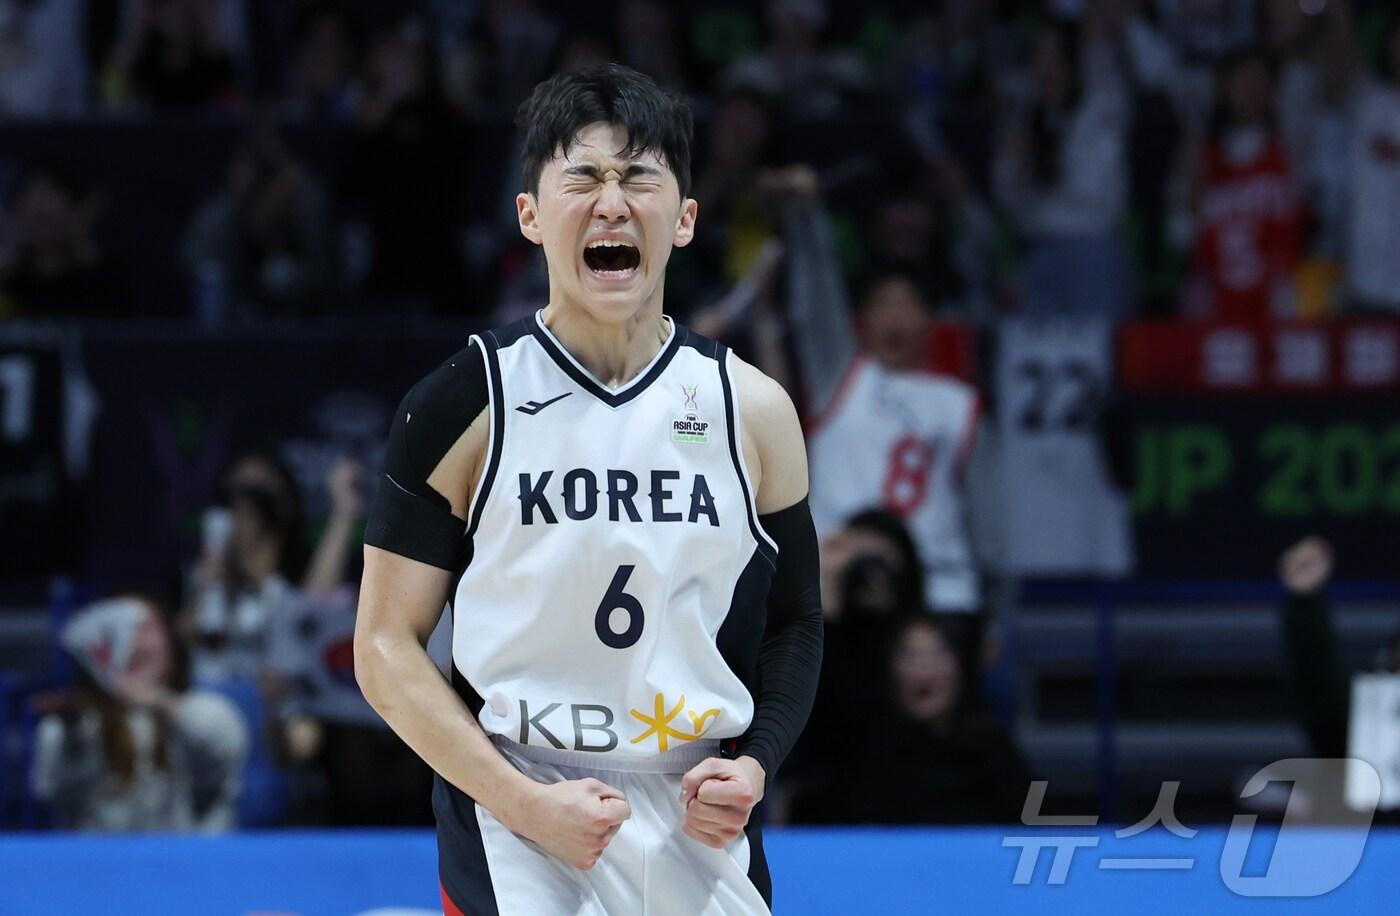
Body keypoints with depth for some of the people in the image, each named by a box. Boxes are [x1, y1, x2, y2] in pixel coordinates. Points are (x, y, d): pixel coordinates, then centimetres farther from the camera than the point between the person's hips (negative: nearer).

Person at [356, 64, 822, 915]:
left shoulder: (753, 412, 4)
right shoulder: (465, 407, -4)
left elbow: (794, 623, 13)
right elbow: (387, 647, -4)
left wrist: (754, 764, -5)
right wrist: (524, 803, -14)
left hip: (705, 844, 3)